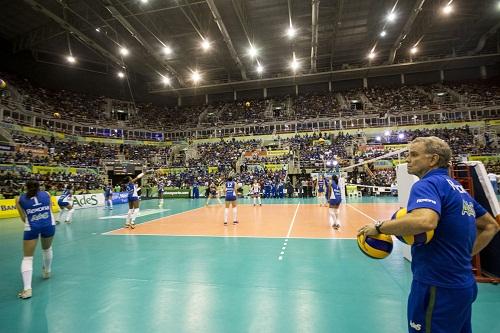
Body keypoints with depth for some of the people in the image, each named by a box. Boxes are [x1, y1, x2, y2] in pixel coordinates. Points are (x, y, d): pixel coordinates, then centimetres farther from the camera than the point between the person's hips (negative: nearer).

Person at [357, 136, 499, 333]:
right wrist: (466, 255, 17)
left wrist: (379, 227, -27)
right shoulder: (458, 188, 11)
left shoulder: (428, 184, -19)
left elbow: (424, 221, -39)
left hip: (438, 288, -9)